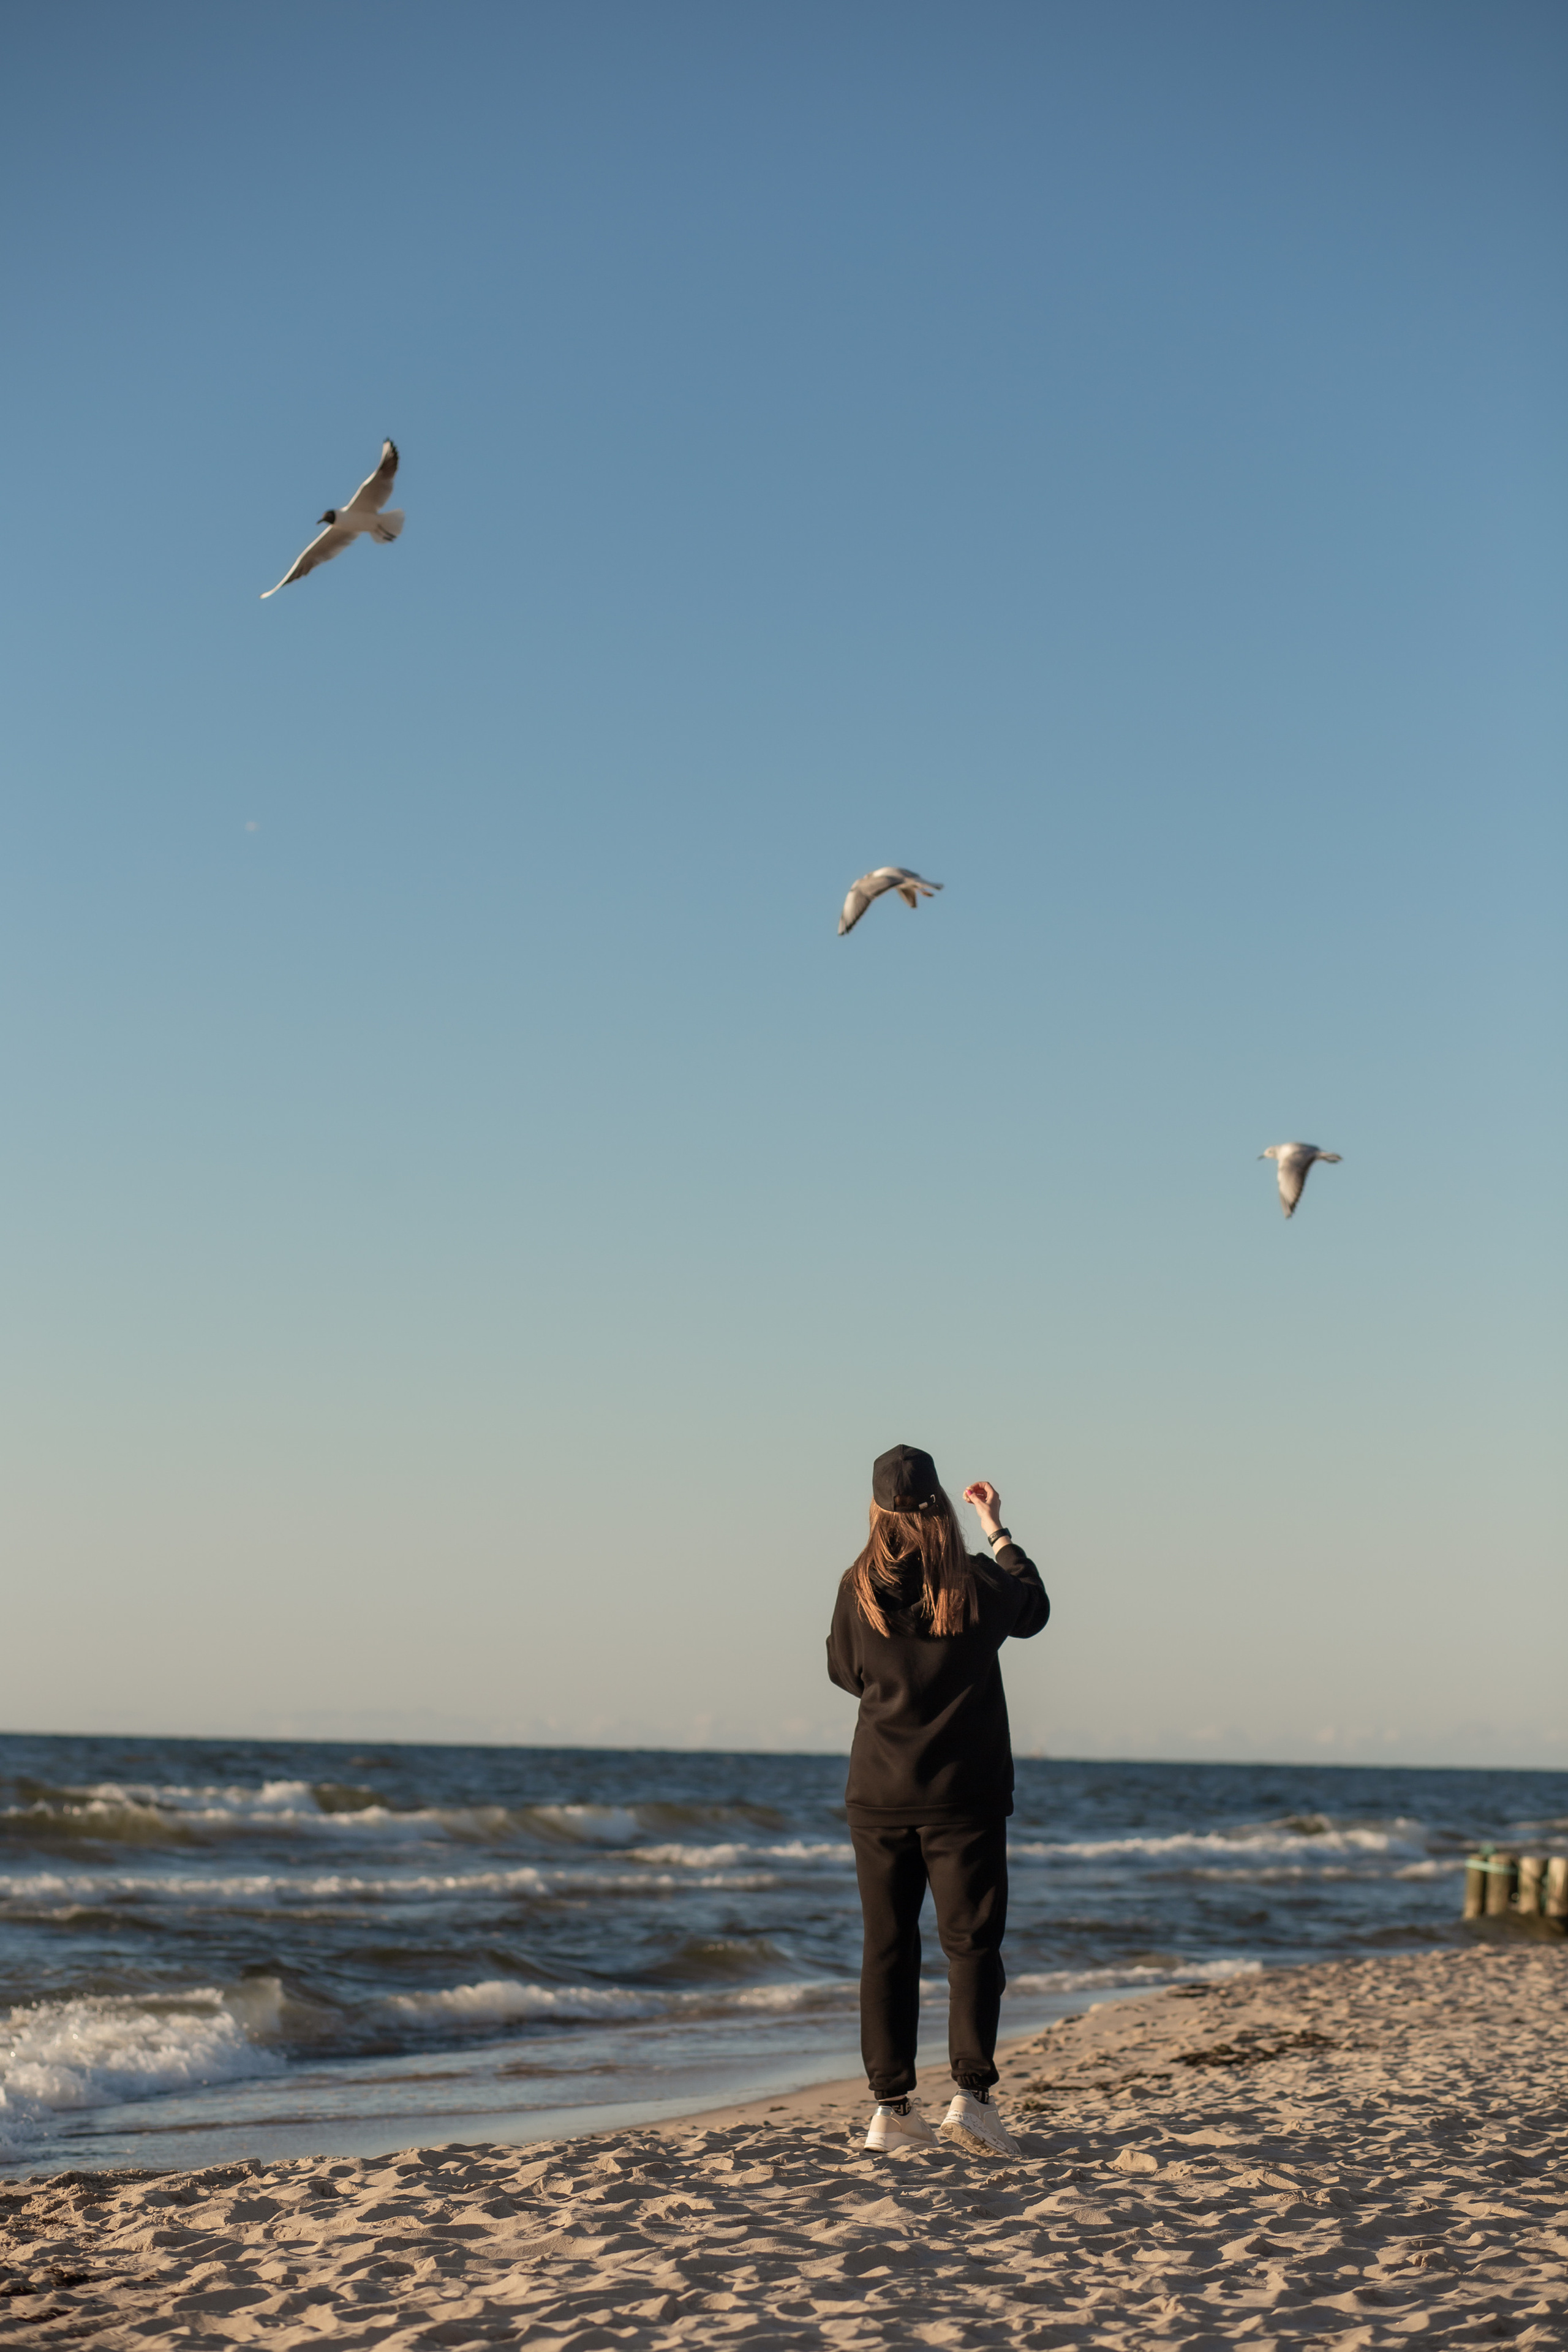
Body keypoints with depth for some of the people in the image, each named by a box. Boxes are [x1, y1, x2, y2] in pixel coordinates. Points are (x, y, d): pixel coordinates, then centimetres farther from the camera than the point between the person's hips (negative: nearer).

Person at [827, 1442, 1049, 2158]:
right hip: (964, 1796, -2)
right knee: (971, 1944, 3)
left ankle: (891, 2107, 8)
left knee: (887, 1948, 7)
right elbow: (1034, 1611, 16)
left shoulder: (859, 1589, -5)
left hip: (878, 1797, 2)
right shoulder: (980, 1584, -7)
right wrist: (998, 1532, 24)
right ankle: (971, 2093, -8)